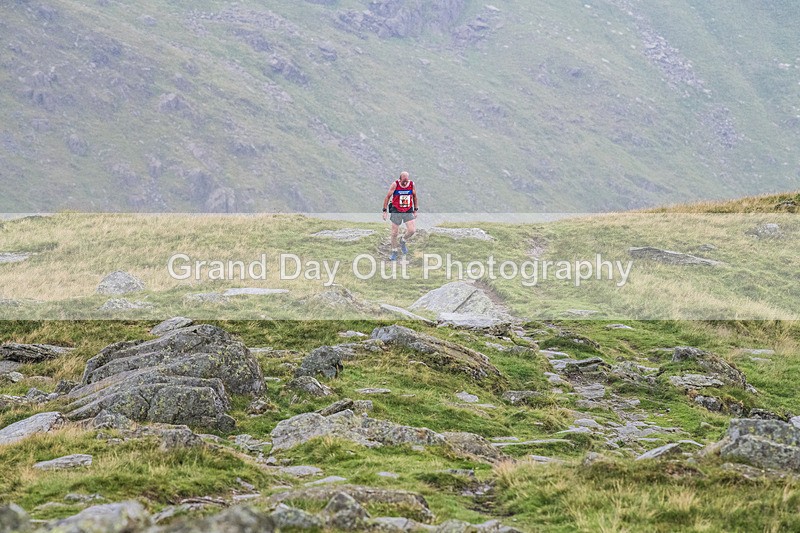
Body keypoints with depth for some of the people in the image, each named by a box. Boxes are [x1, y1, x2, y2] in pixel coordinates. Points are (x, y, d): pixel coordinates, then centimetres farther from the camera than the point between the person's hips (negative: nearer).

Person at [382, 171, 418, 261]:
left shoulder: (412, 185, -5)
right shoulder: (395, 185, -12)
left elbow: (415, 197, 10)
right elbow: (387, 197, -4)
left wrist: (415, 210, 12)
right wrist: (384, 211, -5)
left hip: (408, 211, 2)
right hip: (396, 211, -2)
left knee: (412, 230, -13)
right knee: (394, 233, 1)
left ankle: (403, 242, 17)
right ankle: (394, 252, 18)